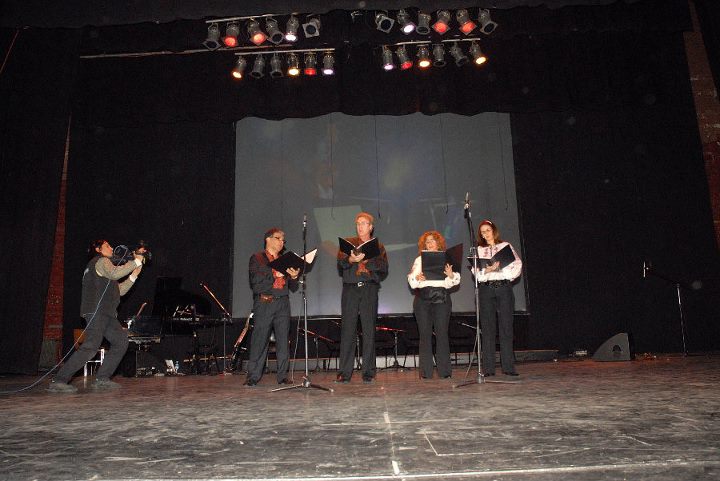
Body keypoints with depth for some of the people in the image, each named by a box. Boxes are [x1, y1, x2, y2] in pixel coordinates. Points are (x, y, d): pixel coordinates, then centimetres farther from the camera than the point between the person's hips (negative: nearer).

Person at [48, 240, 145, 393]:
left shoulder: (102, 264, 30)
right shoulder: (101, 261, 1)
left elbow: (120, 290, 27)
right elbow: (115, 273, -22)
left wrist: (134, 274, 20)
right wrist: (136, 261, -14)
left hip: (106, 314, 10)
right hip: (96, 311, -10)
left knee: (121, 341, 6)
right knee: (91, 347, -18)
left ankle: (101, 379, 5)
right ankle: (59, 381, -14)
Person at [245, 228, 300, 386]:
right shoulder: (257, 258, 8)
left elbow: (293, 288, 19)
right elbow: (255, 282, -6)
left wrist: (294, 277, -2)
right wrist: (274, 274, -13)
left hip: (283, 303, 4)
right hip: (264, 303, -4)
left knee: (283, 340, 3)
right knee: (259, 339, -5)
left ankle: (282, 376, 10)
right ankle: (253, 376, 3)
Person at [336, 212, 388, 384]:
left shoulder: (378, 247, 16)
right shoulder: (348, 243, 17)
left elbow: (383, 268, 1)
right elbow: (340, 262, 1)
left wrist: (366, 260, -11)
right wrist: (350, 260, -19)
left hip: (369, 289, 0)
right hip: (350, 289, 0)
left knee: (369, 331, -1)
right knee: (347, 330, -3)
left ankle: (368, 372, 5)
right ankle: (344, 372, 1)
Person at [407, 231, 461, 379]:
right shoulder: (419, 260, 14)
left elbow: (455, 280, 3)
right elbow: (411, 281, 3)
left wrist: (451, 275, -18)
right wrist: (417, 278, -18)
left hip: (441, 298, -1)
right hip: (423, 299, 1)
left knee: (442, 333, -4)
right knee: (425, 335, 0)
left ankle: (445, 370, 3)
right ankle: (426, 371, 5)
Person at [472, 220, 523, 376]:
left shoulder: (505, 246, 14)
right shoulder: (479, 250, 15)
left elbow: (517, 264, 2)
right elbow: (476, 272, 3)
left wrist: (500, 270, -10)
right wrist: (487, 270, -15)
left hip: (504, 287, 0)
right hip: (485, 289, 1)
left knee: (506, 327, -2)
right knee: (487, 329, -2)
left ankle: (508, 366, 1)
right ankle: (488, 368, 0)